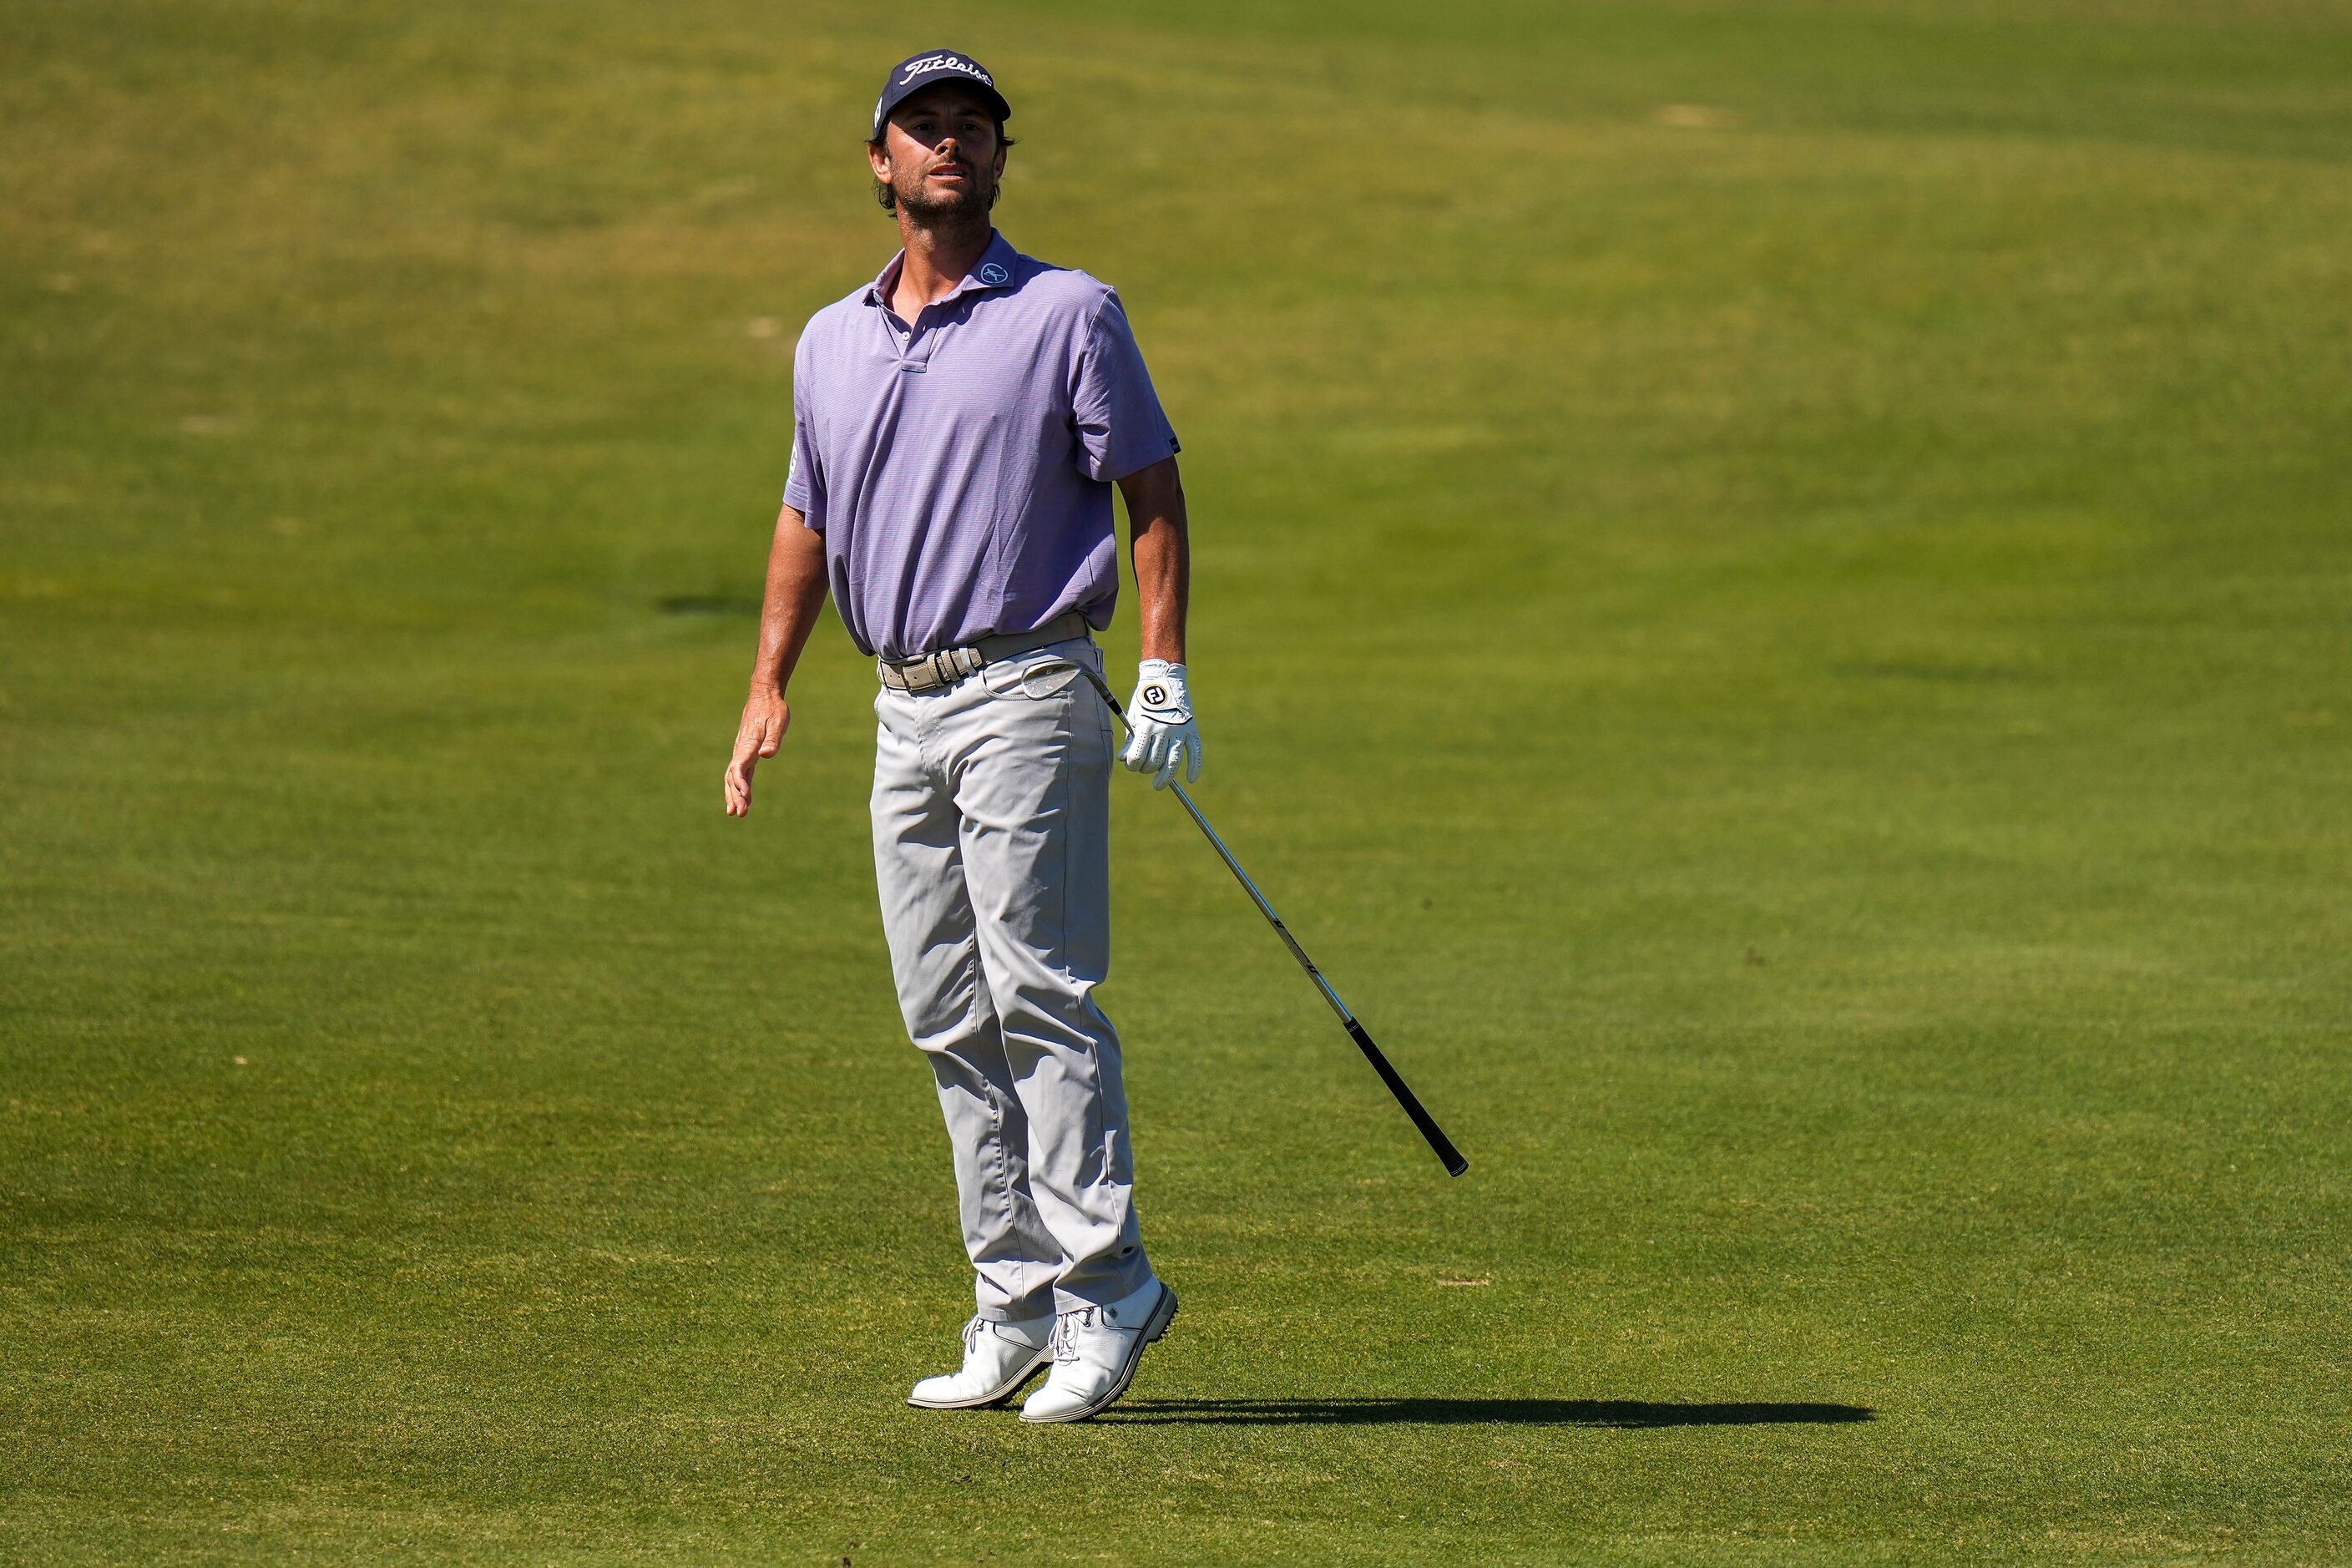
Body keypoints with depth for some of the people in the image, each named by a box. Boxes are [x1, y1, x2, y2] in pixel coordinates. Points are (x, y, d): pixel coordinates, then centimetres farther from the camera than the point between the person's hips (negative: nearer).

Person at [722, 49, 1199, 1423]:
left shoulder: (1069, 314, -1)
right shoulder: (832, 344, 16)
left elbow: (1152, 489, -2)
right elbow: (808, 520, 24)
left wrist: (1165, 673, -11)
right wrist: (769, 687, 16)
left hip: (1027, 690, -6)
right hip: (905, 708, 6)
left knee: (1041, 998, -13)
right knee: (951, 1025, 5)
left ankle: (1105, 1296, -11)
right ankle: (1016, 1309, 10)